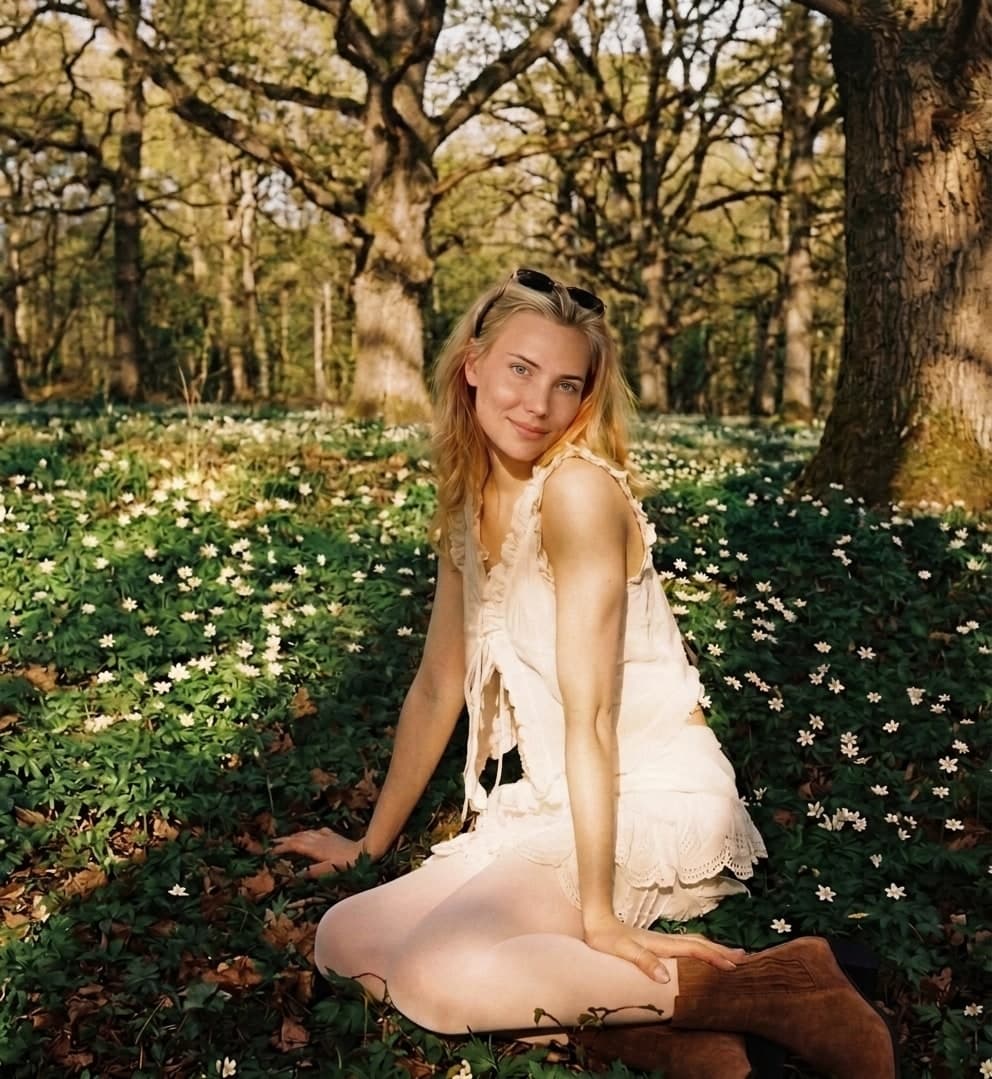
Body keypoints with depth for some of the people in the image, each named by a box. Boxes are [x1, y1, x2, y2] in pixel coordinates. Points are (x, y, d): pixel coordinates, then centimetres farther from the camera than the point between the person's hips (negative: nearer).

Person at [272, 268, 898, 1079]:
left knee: (443, 974, -27)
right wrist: (370, 843, 18)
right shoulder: (470, 502, 8)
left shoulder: (580, 489, -16)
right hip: (552, 804, 8)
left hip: (650, 804, -8)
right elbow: (438, 688, 15)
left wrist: (598, 915, -21)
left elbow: (589, 712, -21)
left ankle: (763, 989, -15)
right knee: (344, 940, -6)